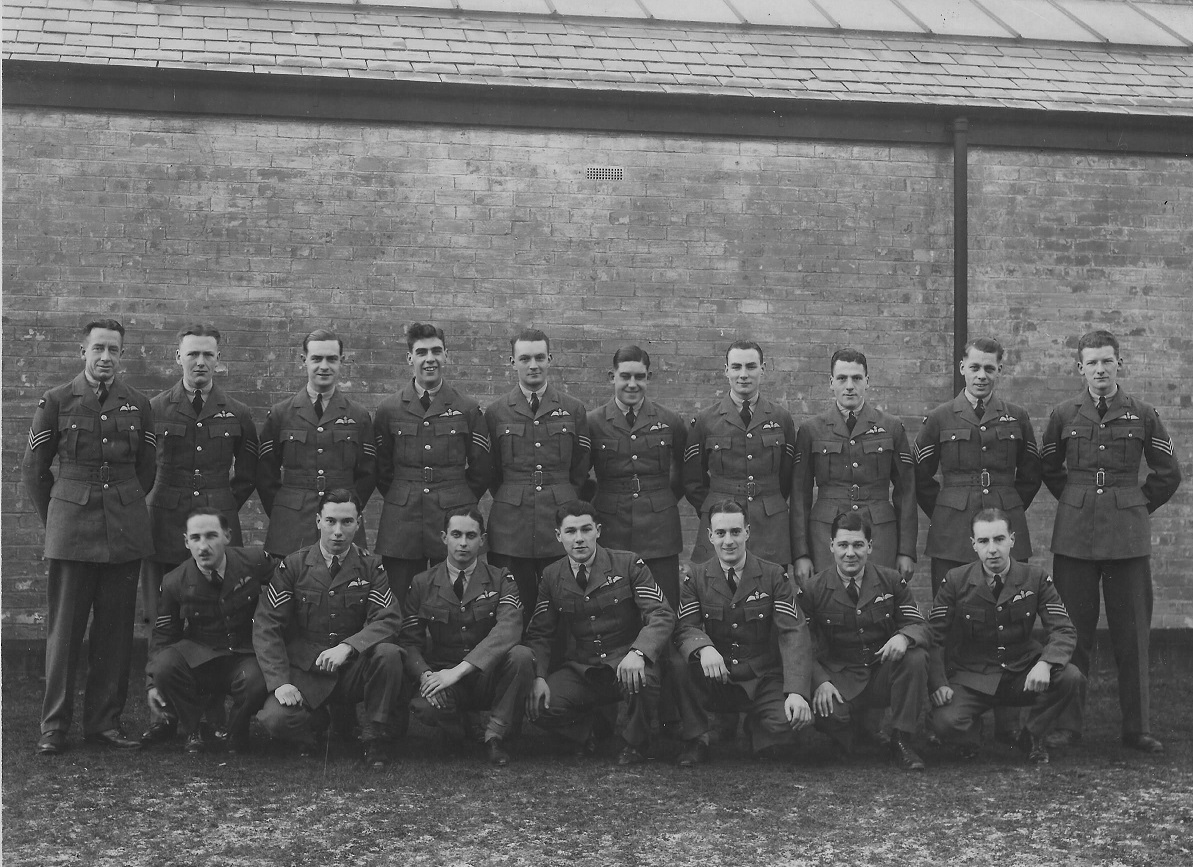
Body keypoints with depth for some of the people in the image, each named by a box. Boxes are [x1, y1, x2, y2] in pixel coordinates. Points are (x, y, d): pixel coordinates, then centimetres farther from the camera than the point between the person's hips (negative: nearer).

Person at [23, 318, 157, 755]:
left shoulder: (138, 404, 7)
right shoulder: (55, 401, 2)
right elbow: (33, 469, 8)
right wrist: (54, 519, 10)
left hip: (125, 532, 2)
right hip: (71, 530, -2)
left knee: (116, 628, 5)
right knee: (64, 628, -1)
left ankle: (105, 720, 14)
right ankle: (54, 726, 8)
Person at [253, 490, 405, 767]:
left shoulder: (371, 566, 2)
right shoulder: (293, 565, 0)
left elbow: (389, 620, -10)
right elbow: (266, 624, -5)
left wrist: (348, 646, -29)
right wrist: (280, 682, -17)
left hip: (353, 670, 1)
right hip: (305, 671, -1)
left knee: (388, 653, -30)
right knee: (276, 719, -29)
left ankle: (378, 740, -10)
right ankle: (319, 727, 8)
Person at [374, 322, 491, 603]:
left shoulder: (469, 409, 5)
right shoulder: (388, 410, 7)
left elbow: (480, 471, 10)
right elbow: (381, 470, 14)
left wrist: (460, 504, 10)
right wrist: (403, 502, 11)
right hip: (402, 528, 1)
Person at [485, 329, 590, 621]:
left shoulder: (574, 410, 8)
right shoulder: (495, 412, 8)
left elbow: (580, 470, 12)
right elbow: (491, 472, 14)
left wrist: (565, 504, 9)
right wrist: (511, 501, 9)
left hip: (560, 526, 0)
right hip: (511, 529, 0)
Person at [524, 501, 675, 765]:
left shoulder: (628, 564, -5)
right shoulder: (551, 576, 5)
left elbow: (662, 615, -14)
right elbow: (539, 633, 6)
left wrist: (638, 653, -33)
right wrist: (539, 678, -13)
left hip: (626, 664, -2)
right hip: (580, 671, 3)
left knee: (641, 678, -36)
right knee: (540, 706, -23)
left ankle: (634, 742, -3)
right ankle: (586, 733, 12)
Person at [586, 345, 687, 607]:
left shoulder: (670, 422, 5)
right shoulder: (593, 423, 1)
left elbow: (684, 472, 20)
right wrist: (595, 507, 8)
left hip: (660, 534, 1)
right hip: (610, 534, 0)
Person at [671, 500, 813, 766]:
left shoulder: (774, 576, -2)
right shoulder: (696, 577, 2)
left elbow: (793, 633, -12)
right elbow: (685, 628, -9)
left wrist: (797, 692, -28)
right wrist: (704, 648, -35)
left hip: (762, 681, 0)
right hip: (715, 681, 1)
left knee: (785, 722, -30)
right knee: (681, 666, -30)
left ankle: (755, 726, 8)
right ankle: (698, 739, -7)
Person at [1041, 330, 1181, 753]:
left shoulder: (1143, 415, 3)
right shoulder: (1063, 415, 4)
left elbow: (1168, 474, 12)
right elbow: (1050, 470, 18)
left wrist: (1137, 505, 11)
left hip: (1128, 537, 0)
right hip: (1074, 535, 0)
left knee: (1133, 634, 3)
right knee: (1073, 631, 3)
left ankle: (1137, 727, 12)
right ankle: (1068, 723, 12)